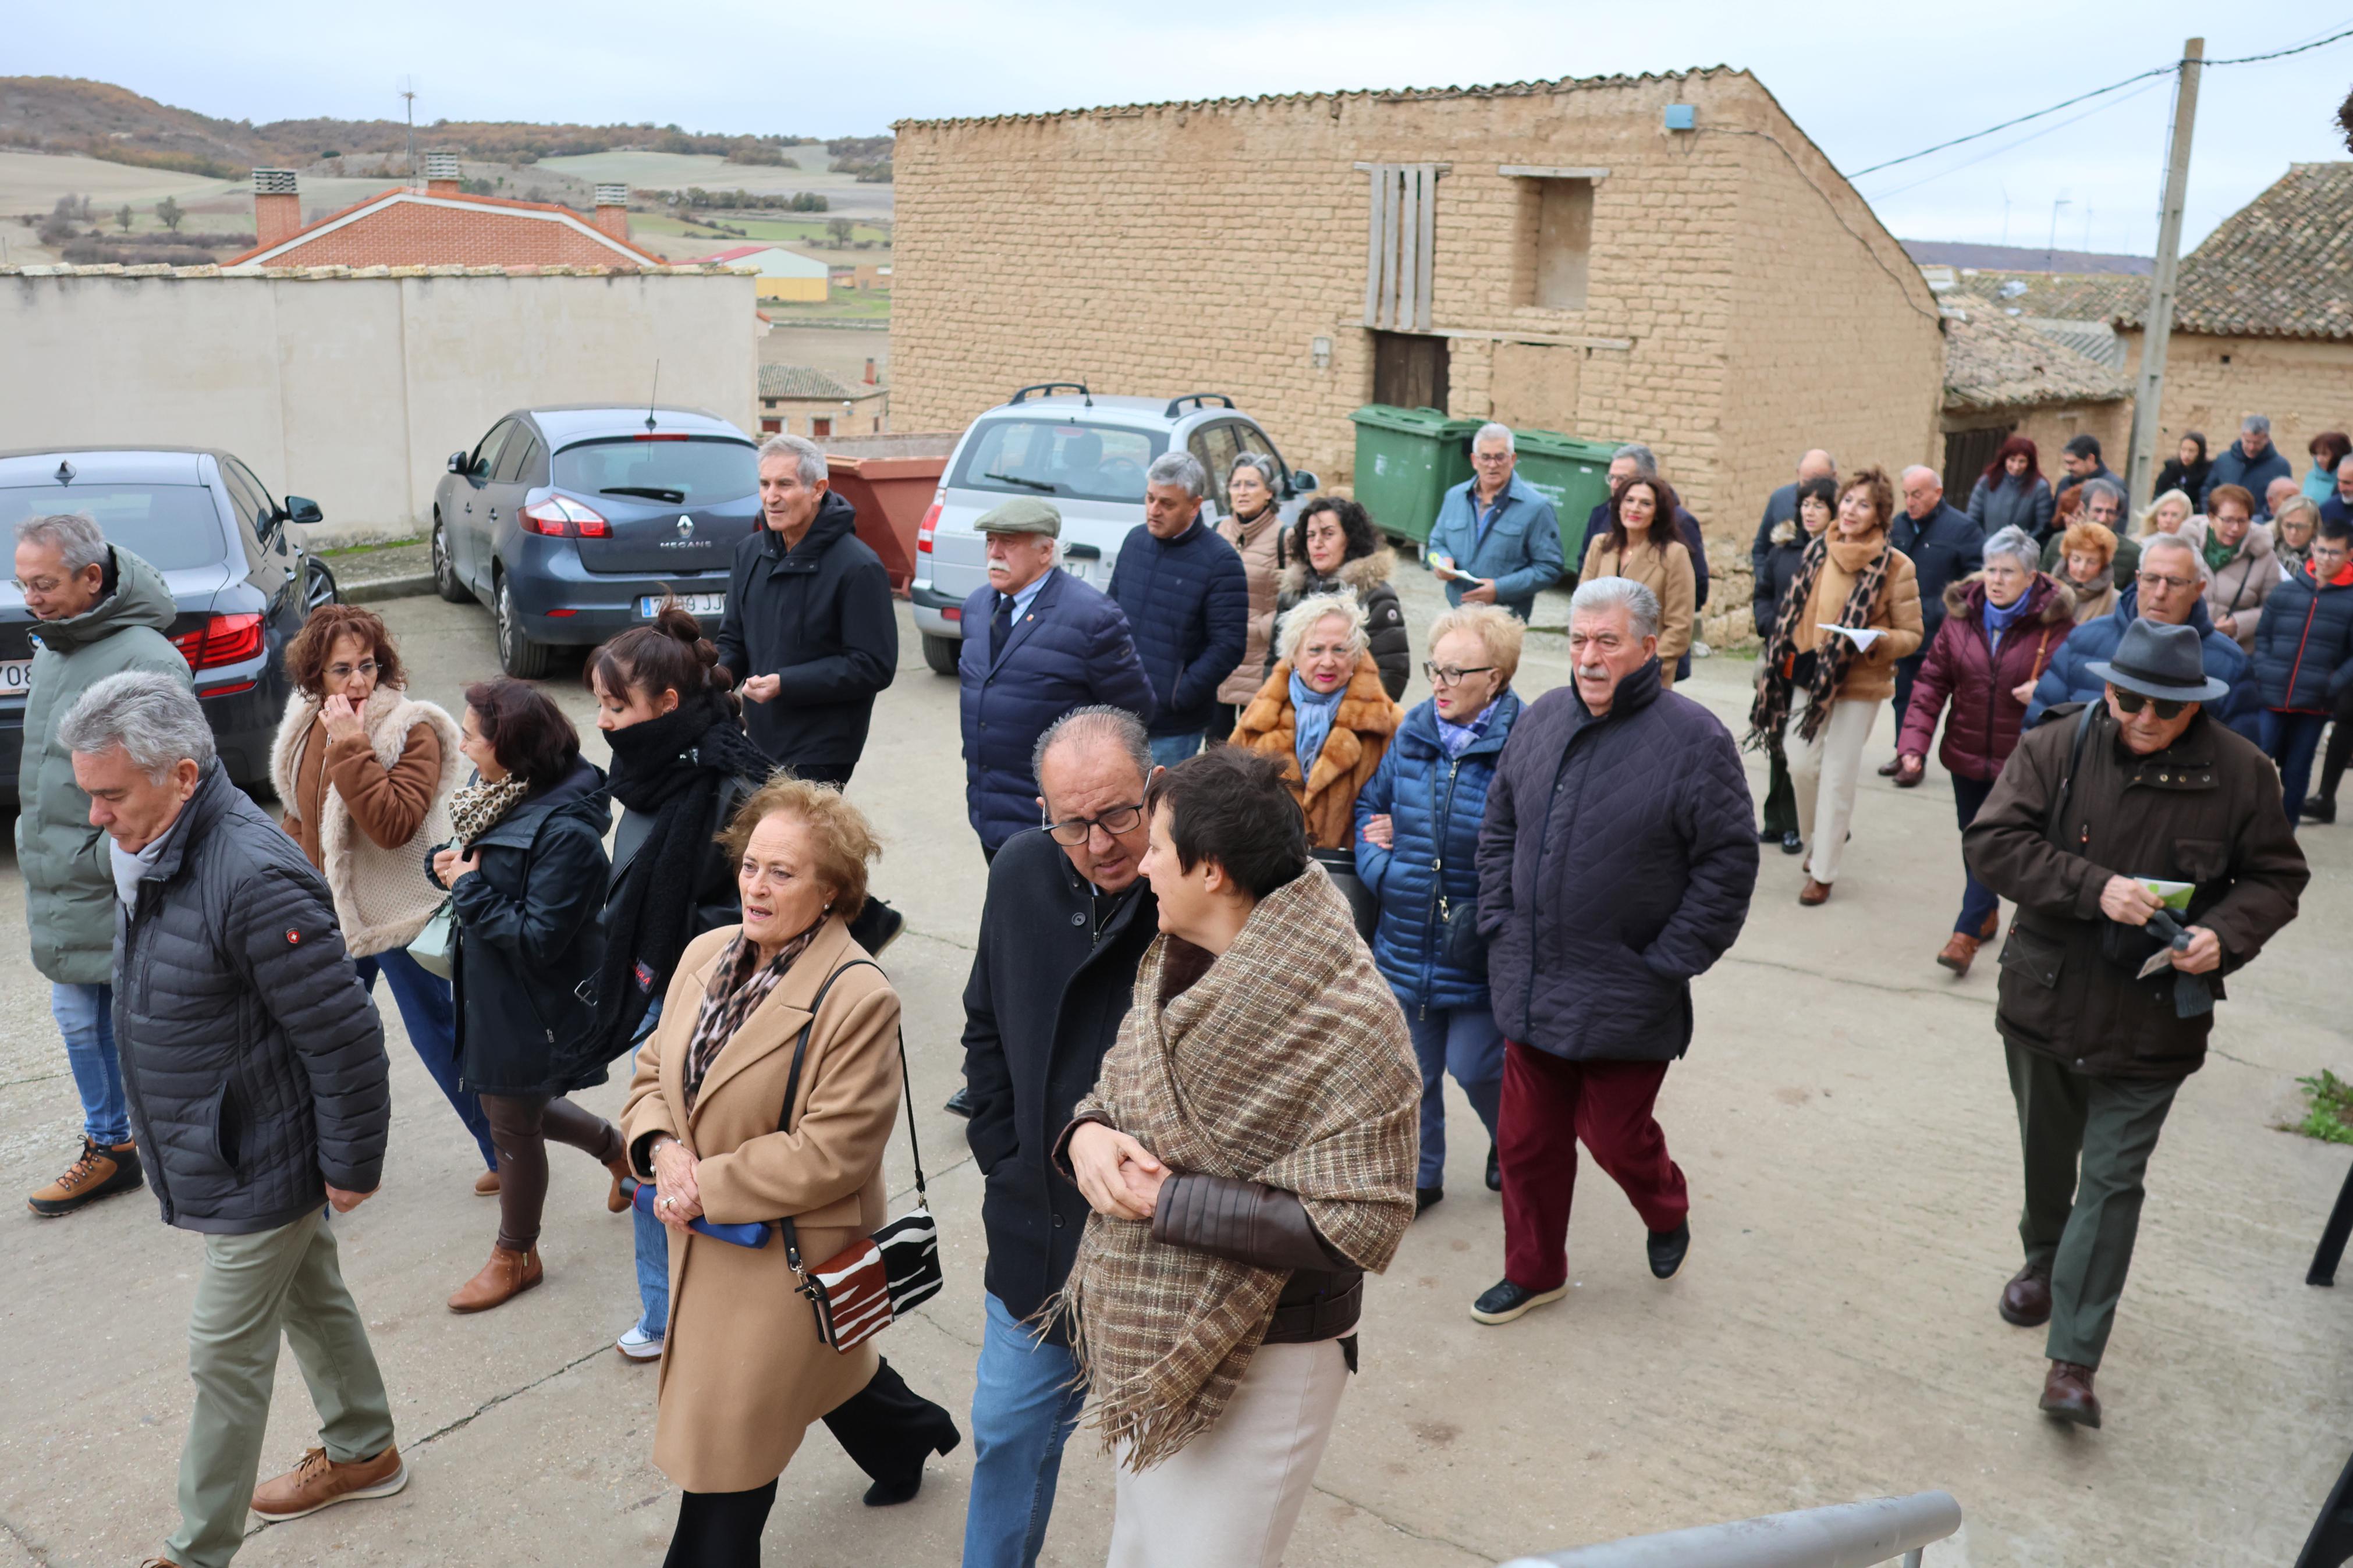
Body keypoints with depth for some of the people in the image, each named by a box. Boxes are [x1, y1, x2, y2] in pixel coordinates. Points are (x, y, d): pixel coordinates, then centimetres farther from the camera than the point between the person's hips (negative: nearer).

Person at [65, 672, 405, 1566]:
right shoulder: (148, 852, -1)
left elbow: (344, 1037, -27)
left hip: (258, 1169, -9)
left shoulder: (254, 878, -32)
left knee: (227, 1355, 5)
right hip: (222, 1152, 9)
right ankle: (364, 1453, 44)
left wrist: (350, 1165, -18)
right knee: (312, 1300, 24)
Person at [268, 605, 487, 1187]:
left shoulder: (412, 731, -19)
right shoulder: (309, 725, 3)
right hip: (332, 914, 7)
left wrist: (352, 746, -32)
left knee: (440, 1039, 3)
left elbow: (395, 825, -31)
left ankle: (506, 1151, 21)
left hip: (403, 917, -7)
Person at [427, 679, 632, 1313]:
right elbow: (464, 853, 13)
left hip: (533, 1009, -9)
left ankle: (516, 1256, 35)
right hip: (489, 992, 9)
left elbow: (539, 938, -29)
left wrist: (469, 888, -24)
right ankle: (618, 1149, 47)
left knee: (514, 1125, 11)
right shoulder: (501, 793, -3)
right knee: (509, 1102, 24)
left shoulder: (565, 833, -30)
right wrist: (449, 862, -10)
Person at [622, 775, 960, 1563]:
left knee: (727, 1441, 4)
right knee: (828, 1364, 29)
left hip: (788, 1253, -8)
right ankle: (907, 1434, 57)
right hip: (709, 1237, 8)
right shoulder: (707, 953, -1)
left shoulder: (856, 998, -25)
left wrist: (704, 1187, -20)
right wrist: (663, 1151, -13)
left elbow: (828, 1155, -25)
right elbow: (654, 1075, 7)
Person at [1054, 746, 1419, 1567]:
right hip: (1146, 1336, 8)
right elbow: (1120, 1084, 10)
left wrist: (1167, 1201, -25)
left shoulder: (1346, 1021, -25)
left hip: (1259, 1365, -7)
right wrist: (1087, 1133, -14)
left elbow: (1361, 1227, -26)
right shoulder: (1174, 961, -2)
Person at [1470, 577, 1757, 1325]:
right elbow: (1499, 826, 15)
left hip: (1625, 1001, -5)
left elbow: (1729, 863, -11)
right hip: (1532, 987, 5)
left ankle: (1667, 1215, 41)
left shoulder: (1693, 738, -12)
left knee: (1615, 1135, 8)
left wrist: (1669, 962, -10)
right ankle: (1533, 1271, 34)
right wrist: (1500, 921, 7)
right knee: (1527, 1137, 13)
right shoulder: (1542, 719, 4)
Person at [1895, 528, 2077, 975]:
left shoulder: (2055, 623, -9)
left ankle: (1967, 932, -2)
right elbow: (1933, 681, 1)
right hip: (1967, 754, 4)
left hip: (2022, 758, -4)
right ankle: (1987, 914, 37)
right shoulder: (1961, 615, 0)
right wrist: (1914, 740, -9)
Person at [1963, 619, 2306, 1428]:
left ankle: (2073, 1361, 3)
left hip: (2153, 1020, -1)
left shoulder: (2240, 773, -7)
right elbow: (1991, 842, -15)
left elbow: (2276, 876, 2)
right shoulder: (2056, 748, -9)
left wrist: (2226, 935, -18)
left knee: (2113, 1180, -2)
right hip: (2047, 998, 2)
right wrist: (2095, 888, -26)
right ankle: (2042, 1263, 49)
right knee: (2047, 1156, 21)